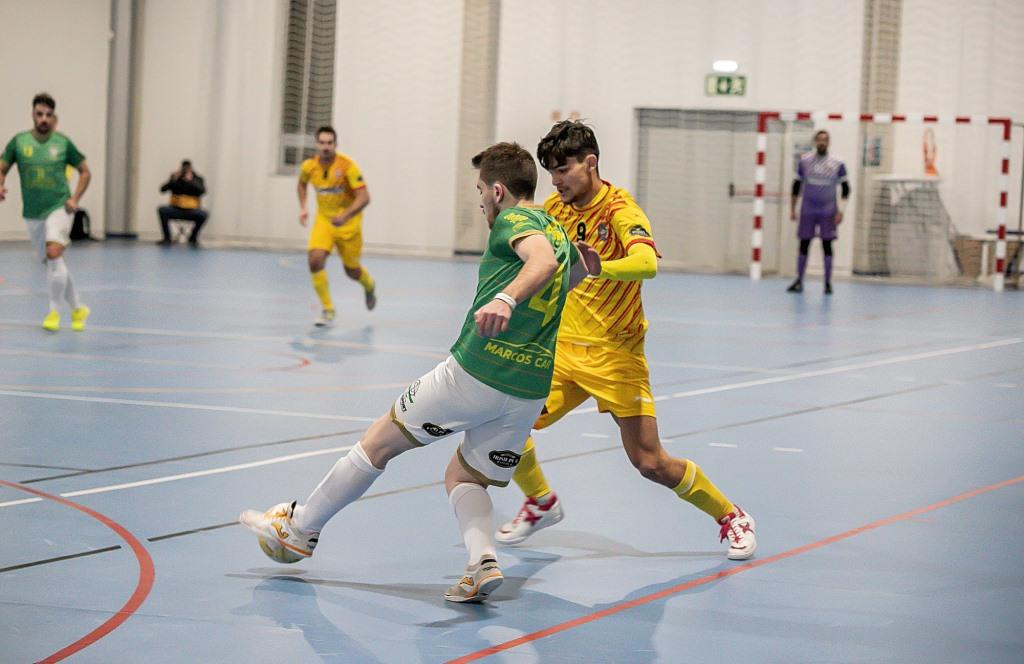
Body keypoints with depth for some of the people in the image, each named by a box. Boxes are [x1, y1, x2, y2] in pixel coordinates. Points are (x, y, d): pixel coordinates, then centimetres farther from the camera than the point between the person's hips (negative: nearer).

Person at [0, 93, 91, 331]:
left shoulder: (62, 142, -3)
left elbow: (85, 172, 7)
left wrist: (75, 199, -4)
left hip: (59, 207, -3)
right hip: (32, 213, 3)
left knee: (53, 253, -24)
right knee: (53, 264, 9)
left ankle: (54, 310, -12)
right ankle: (78, 309, 27)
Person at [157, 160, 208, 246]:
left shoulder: (197, 179, 5)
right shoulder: (175, 177, 7)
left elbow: (202, 191, -13)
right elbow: (162, 189, -4)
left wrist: (191, 181, -21)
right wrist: (173, 180, -15)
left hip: (191, 211, -1)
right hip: (176, 209, 1)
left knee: (204, 214, -31)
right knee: (162, 210, -26)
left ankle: (193, 238, -7)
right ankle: (167, 238, -14)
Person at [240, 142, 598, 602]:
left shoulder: (513, 219, -5)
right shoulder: (559, 231, 19)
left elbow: (543, 262, -30)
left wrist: (505, 298, -43)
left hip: (476, 372, -7)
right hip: (533, 389, 7)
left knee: (378, 442, 8)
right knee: (463, 477, 20)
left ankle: (299, 529, 20)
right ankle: (483, 560, -9)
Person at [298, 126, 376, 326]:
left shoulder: (347, 166, -22)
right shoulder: (308, 166, -9)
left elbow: (364, 197, -26)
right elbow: (302, 183, 17)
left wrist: (345, 216, -40)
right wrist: (303, 208, 4)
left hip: (348, 222, -3)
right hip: (323, 220, 3)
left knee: (352, 271, 9)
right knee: (315, 260, -21)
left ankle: (369, 286, 47)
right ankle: (328, 310, -8)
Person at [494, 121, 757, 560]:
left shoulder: (619, 209, -15)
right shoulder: (554, 209, 5)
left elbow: (646, 263, -34)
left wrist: (595, 267, -52)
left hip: (615, 354, -6)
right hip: (563, 348, 6)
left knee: (650, 462, -9)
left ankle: (731, 517, 15)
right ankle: (541, 504, 21)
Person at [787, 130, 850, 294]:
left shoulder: (837, 164, -2)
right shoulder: (805, 161, 3)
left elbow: (845, 189, 2)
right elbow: (796, 186, 10)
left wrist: (841, 211, -6)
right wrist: (792, 209, 8)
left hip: (828, 212, -1)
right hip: (808, 211, 2)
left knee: (827, 245, -2)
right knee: (804, 245, 2)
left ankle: (828, 283, 5)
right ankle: (799, 282, 9)